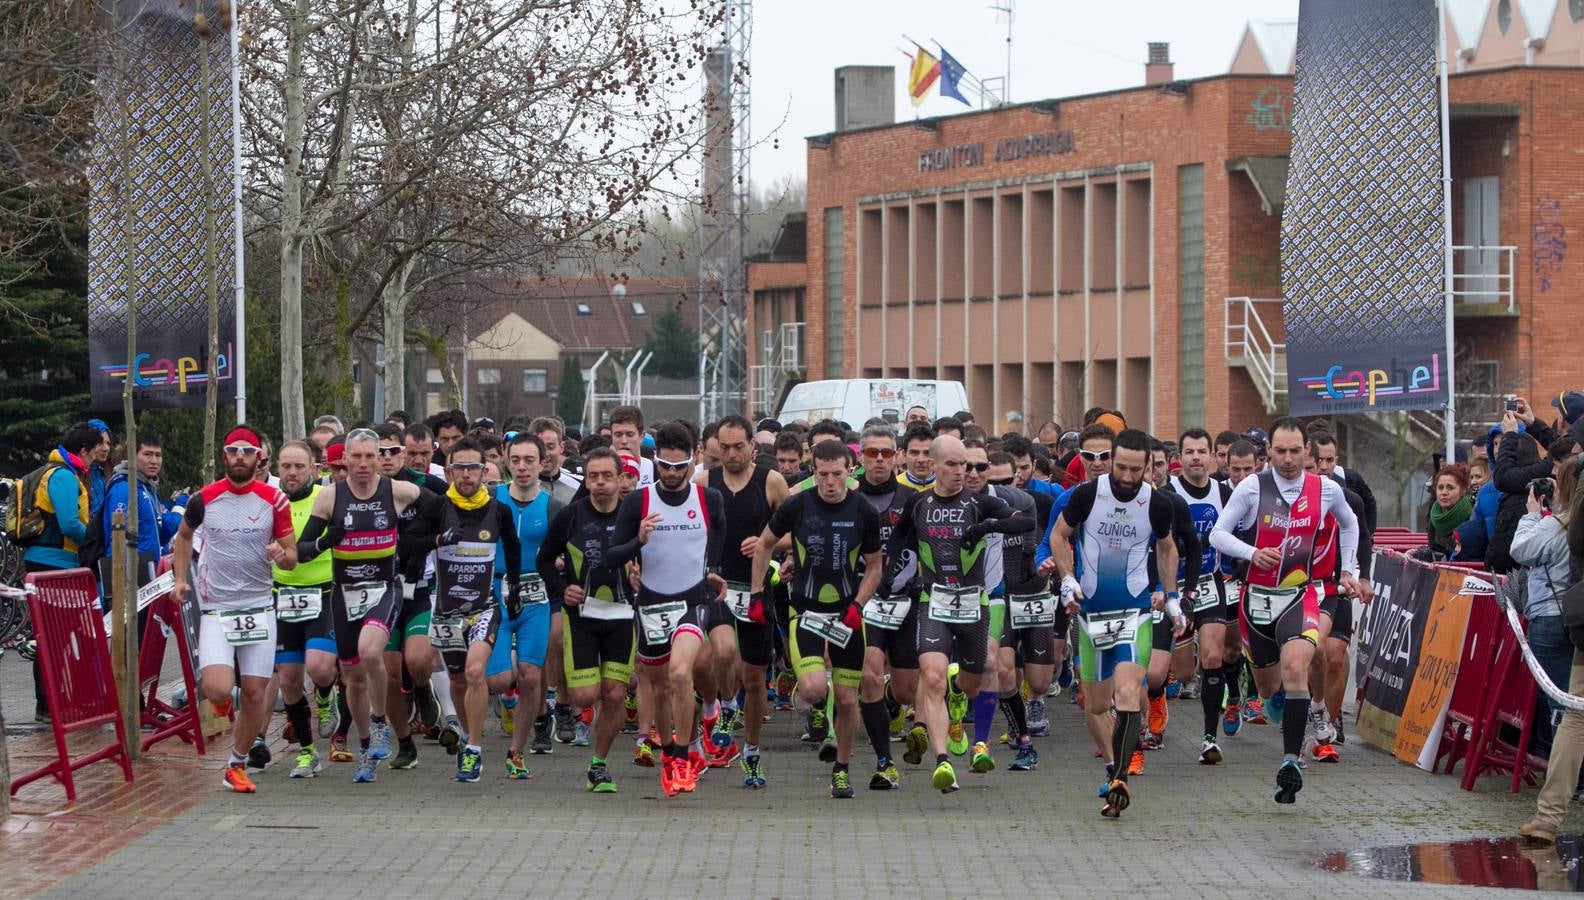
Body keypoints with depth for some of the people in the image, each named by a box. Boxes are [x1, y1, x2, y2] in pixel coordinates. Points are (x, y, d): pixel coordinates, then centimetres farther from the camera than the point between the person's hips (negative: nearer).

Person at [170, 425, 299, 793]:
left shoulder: (274, 501, -1)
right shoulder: (204, 499, -1)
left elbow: (292, 558, 4)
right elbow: (183, 536, 19)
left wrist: (282, 555, -19)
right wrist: (180, 578, 7)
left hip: (259, 608, 1)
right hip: (215, 608, -1)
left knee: (255, 694, 2)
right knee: (218, 689, -19)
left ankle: (237, 766, 20)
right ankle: (220, 699, 19)